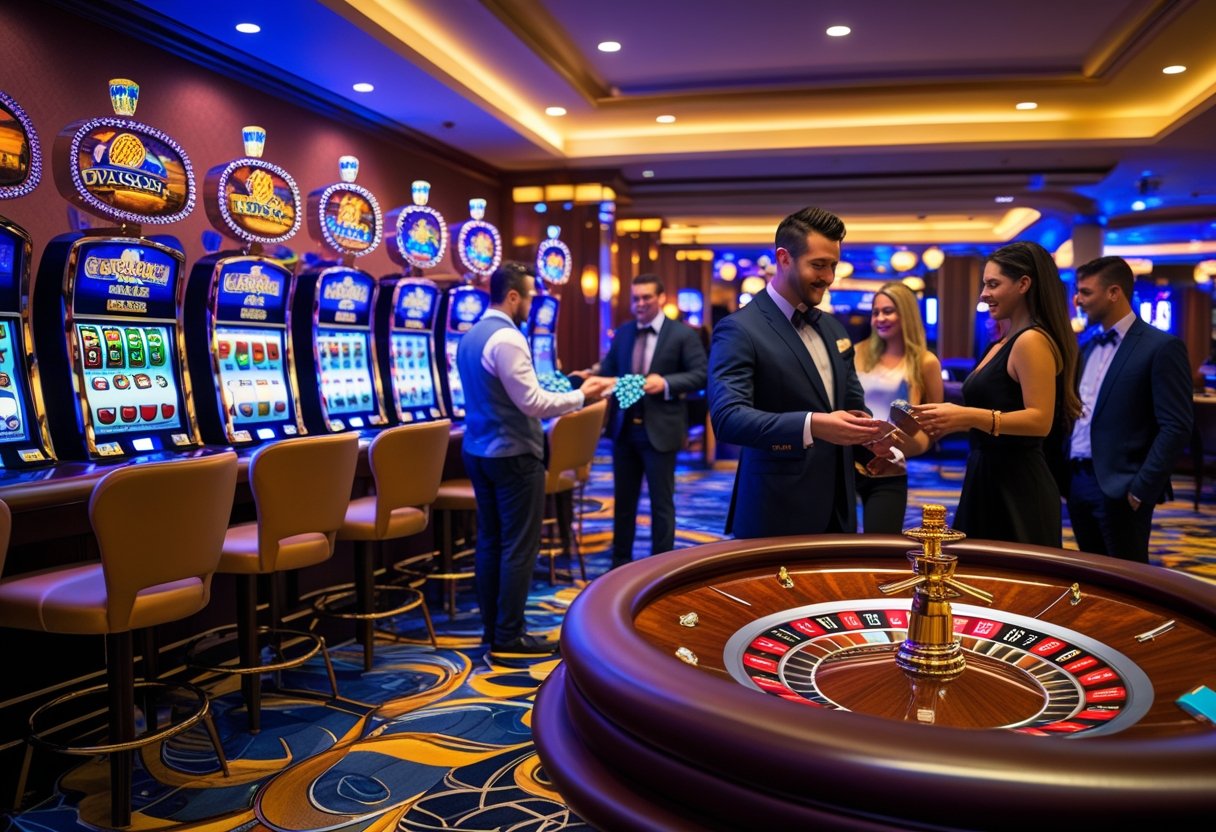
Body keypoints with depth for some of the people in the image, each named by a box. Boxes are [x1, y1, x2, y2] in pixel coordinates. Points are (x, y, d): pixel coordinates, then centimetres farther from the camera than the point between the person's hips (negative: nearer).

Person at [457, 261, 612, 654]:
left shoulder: (470, 337, 10)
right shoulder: (507, 338, -18)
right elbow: (531, 402, -20)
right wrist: (580, 395, -9)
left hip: (478, 451, 9)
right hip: (512, 455, -9)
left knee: (490, 541, 13)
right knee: (519, 547, 0)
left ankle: (491, 628, 21)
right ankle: (509, 635, 6)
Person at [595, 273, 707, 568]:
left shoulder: (683, 334, -6)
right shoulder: (623, 332, 10)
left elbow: (701, 375, -10)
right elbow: (608, 370, 7)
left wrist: (666, 383, -22)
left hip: (659, 429, -5)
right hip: (624, 427, 5)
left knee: (661, 502, 6)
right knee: (623, 499, 14)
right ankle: (620, 561, 27)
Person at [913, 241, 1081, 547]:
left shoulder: (1033, 340, -14)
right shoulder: (1001, 345, 13)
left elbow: (1040, 420, -22)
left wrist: (969, 416, -29)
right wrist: (954, 421, 7)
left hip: (1017, 485, -9)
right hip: (988, 477, 9)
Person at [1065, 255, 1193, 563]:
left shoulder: (1162, 346, -8)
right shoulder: (1087, 347, 14)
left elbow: (1176, 427, -13)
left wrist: (1142, 489, -16)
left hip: (1119, 486, -6)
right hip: (1076, 480, 7)